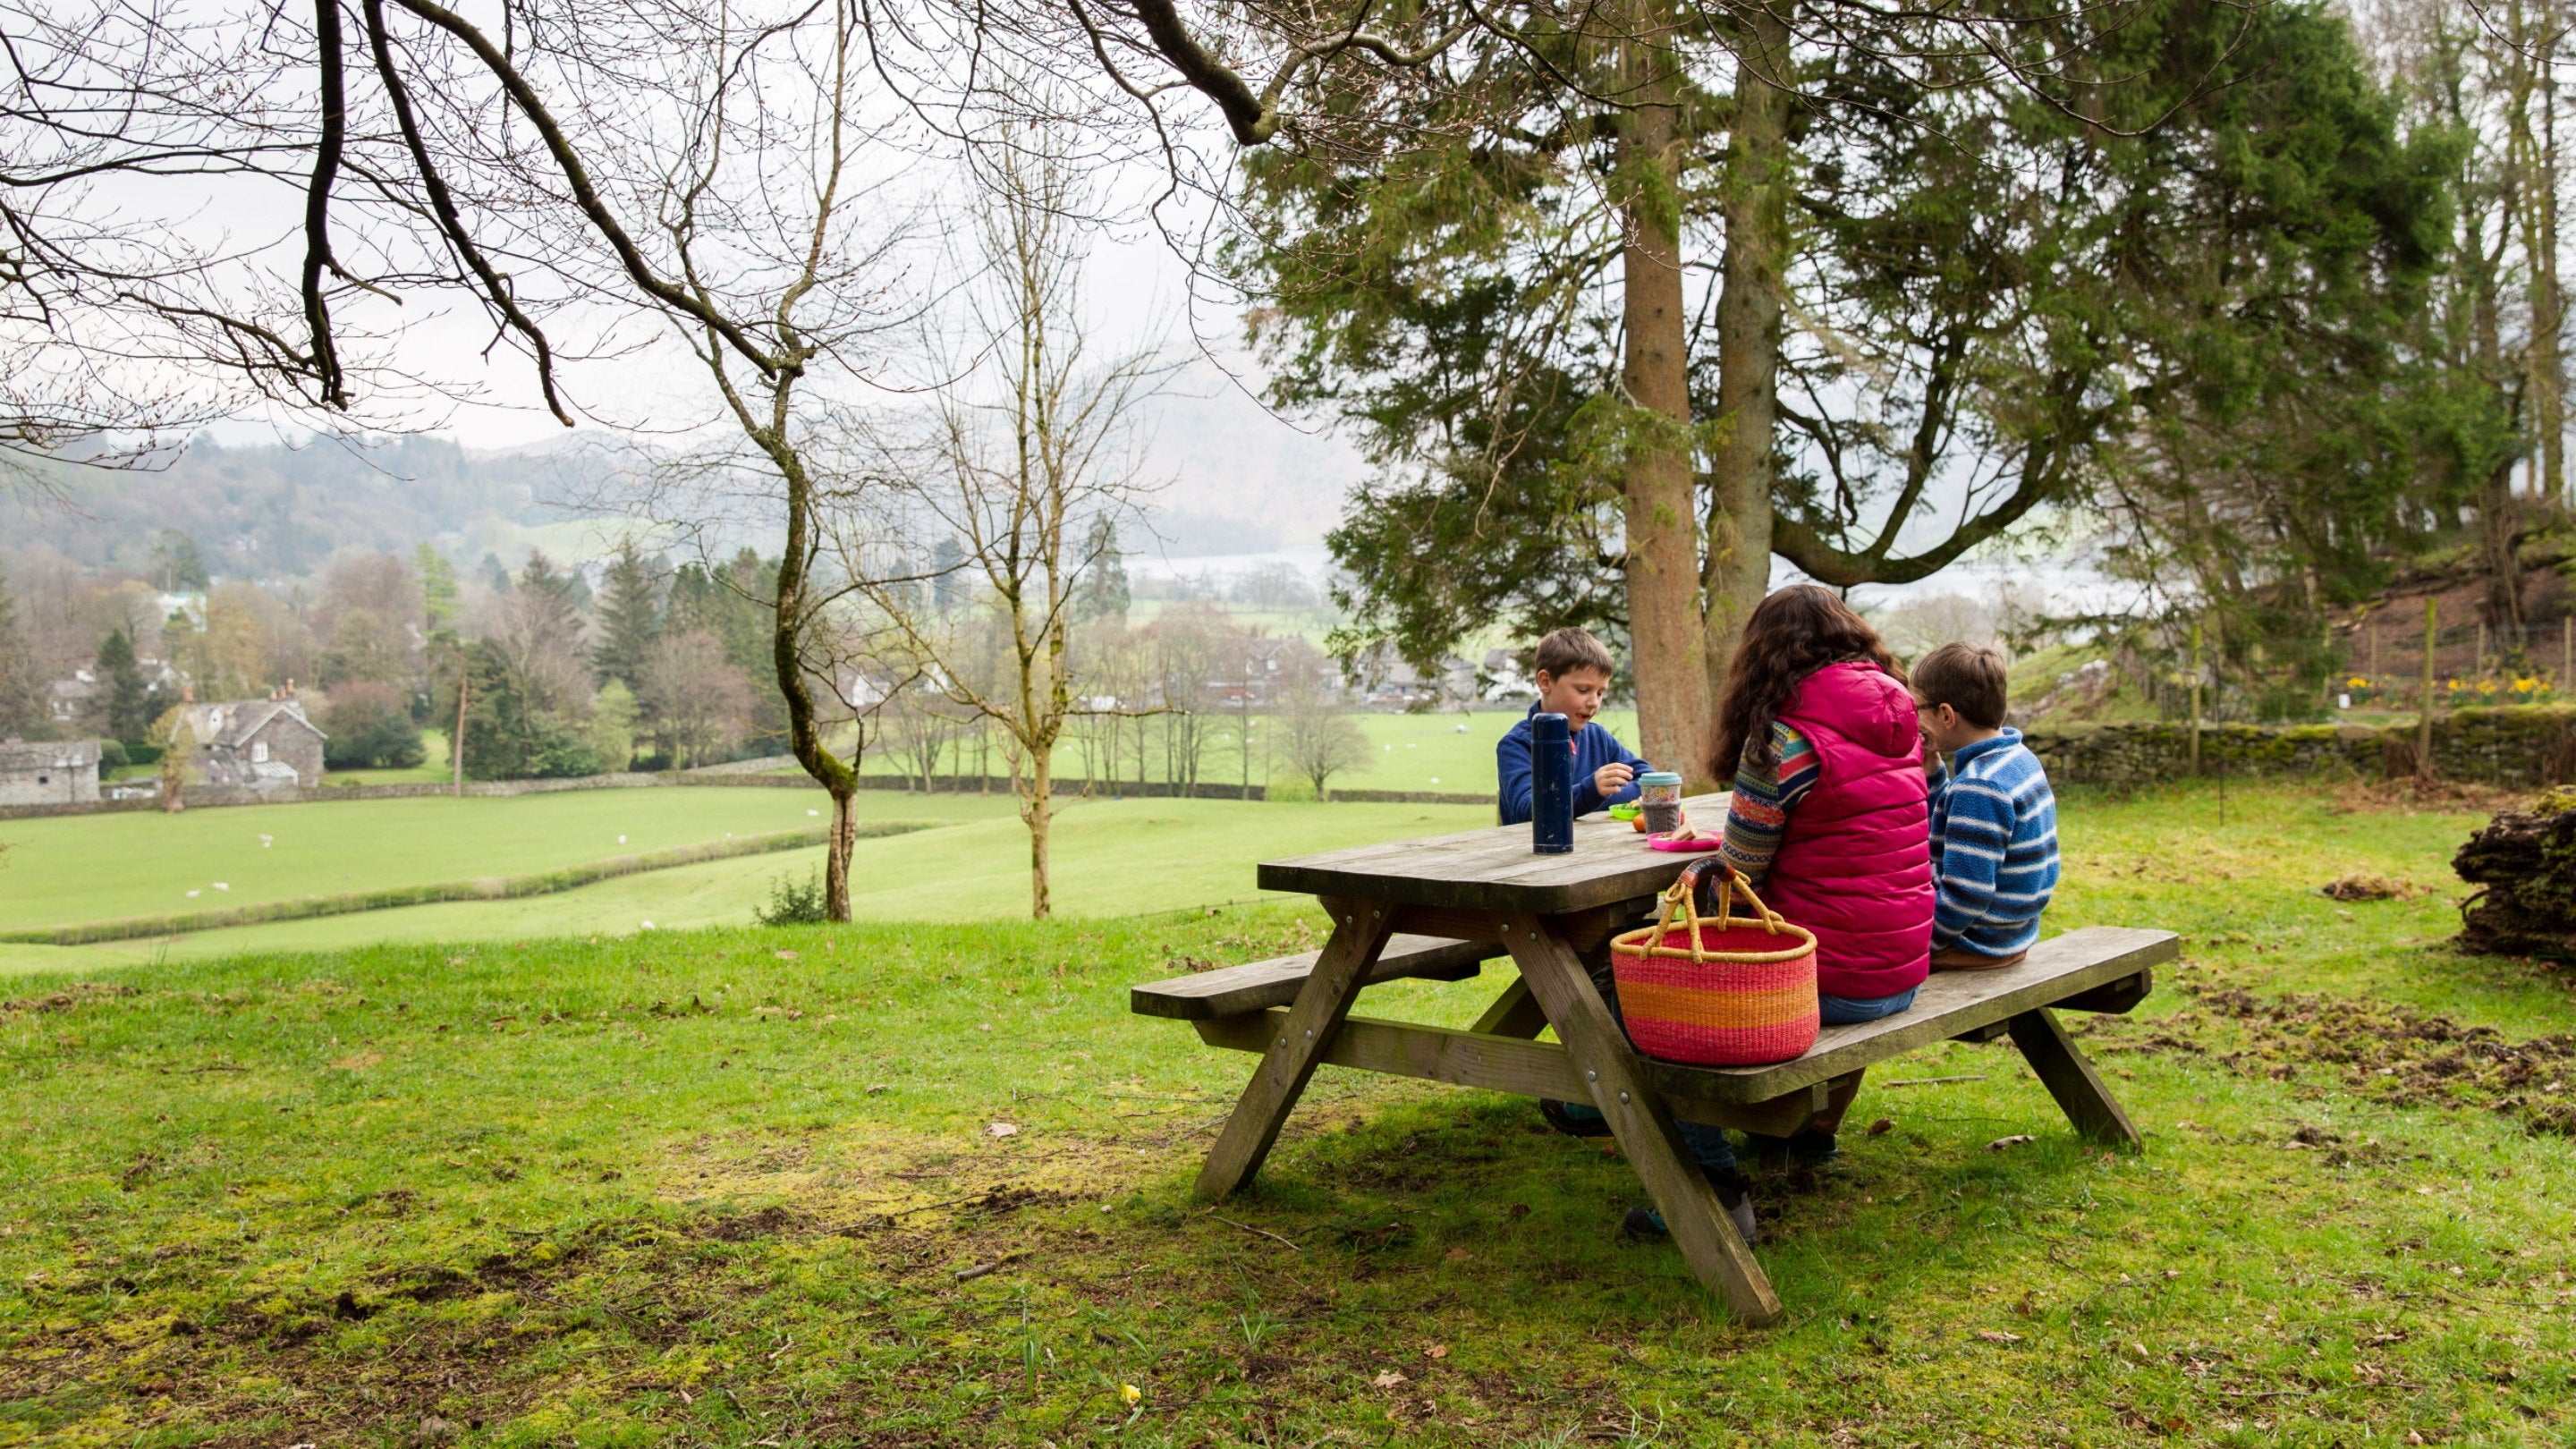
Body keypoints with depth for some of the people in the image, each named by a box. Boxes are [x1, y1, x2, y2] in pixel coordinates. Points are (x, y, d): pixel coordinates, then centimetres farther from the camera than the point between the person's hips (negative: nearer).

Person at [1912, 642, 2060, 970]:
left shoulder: (1979, 786, -26)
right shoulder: (2018, 758, 6)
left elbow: (1965, 896, -28)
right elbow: (1950, 824, 21)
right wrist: (1929, 768, 8)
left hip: (1975, 948, -11)